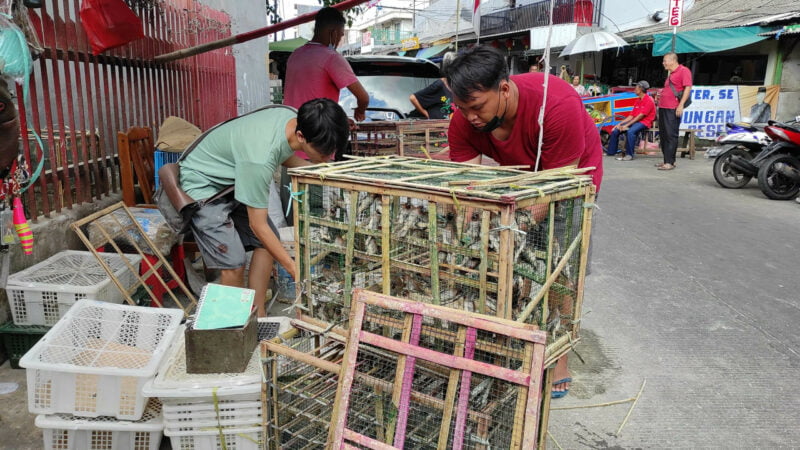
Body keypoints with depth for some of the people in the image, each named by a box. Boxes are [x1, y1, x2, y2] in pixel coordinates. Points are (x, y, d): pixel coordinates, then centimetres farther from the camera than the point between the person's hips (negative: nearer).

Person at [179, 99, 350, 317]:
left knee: (268, 242, 3)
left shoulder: (294, 118, -17)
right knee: (233, 262, -17)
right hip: (203, 184, -8)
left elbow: (286, 157, 8)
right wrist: (294, 270, -26)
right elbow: (258, 225, -30)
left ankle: (258, 317, 13)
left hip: (232, 180, 9)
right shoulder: (260, 158, -40)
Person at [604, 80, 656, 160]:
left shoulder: (648, 100, -10)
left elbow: (641, 116, -18)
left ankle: (629, 155, -31)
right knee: (615, 130, -4)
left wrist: (626, 125, -21)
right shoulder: (638, 101, 18)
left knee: (630, 131, -37)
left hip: (644, 122, -9)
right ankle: (610, 152, 5)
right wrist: (620, 124, 2)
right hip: (635, 121, 9)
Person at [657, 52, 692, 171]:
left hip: (673, 109, -10)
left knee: (671, 135, -10)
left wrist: (681, 105, -20)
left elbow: (688, 87, -14)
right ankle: (666, 160, 16)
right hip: (663, 107, 10)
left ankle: (670, 162, -11)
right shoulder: (670, 73, 22)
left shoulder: (683, 71, -6)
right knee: (663, 134, 10)